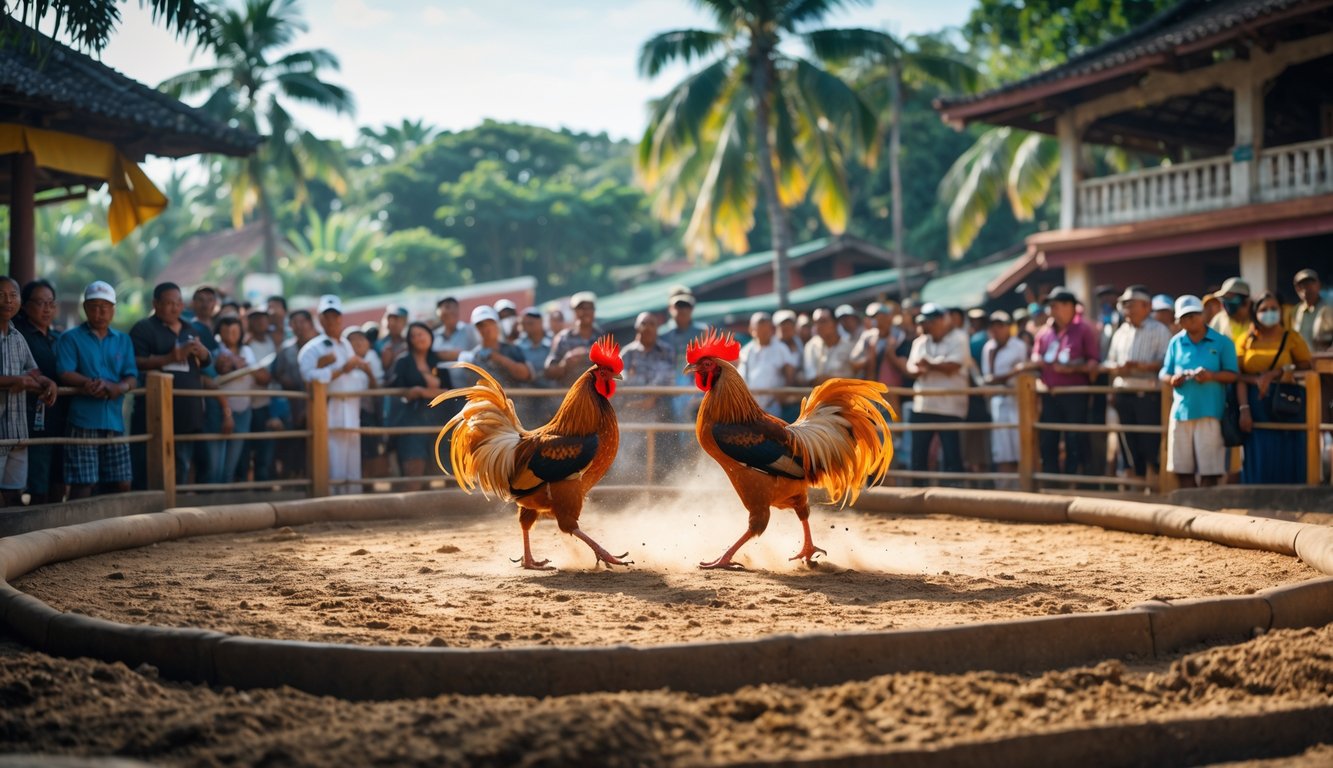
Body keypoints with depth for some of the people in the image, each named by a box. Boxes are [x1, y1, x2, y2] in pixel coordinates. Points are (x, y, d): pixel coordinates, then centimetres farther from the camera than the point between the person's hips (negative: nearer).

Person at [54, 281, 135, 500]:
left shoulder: (123, 341, 17)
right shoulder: (71, 338, 5)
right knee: (83, 484, -7)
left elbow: (132, 378, 7)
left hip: (114, 421, 4)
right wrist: (94, 384, -22)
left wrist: (118, 388, -16)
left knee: (121, 484, 7)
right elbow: (65, 375, -8)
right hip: (83, 420, -4)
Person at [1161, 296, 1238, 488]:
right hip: (1181, 411, 3)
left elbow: (1232, 375, 0)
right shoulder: (1176, 342, 13)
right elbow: (1163, 374, 13)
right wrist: (1172, 379, -9)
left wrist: (1212, 376, -18)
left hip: (1210, 412, -3)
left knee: (1209, 469, -3)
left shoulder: (1222, 342, 3)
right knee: (1183, 468, 5)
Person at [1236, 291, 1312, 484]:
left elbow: (1307, 367, -1)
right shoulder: (1247, 340, 7)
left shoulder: (1291, 338, 6)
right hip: (1256, 410, 1)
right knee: (1258, 465, 0)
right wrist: (1244, 409, -14)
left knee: (1286, 464, 1)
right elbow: (1240, 377, -1)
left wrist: (1275, 373, -9)